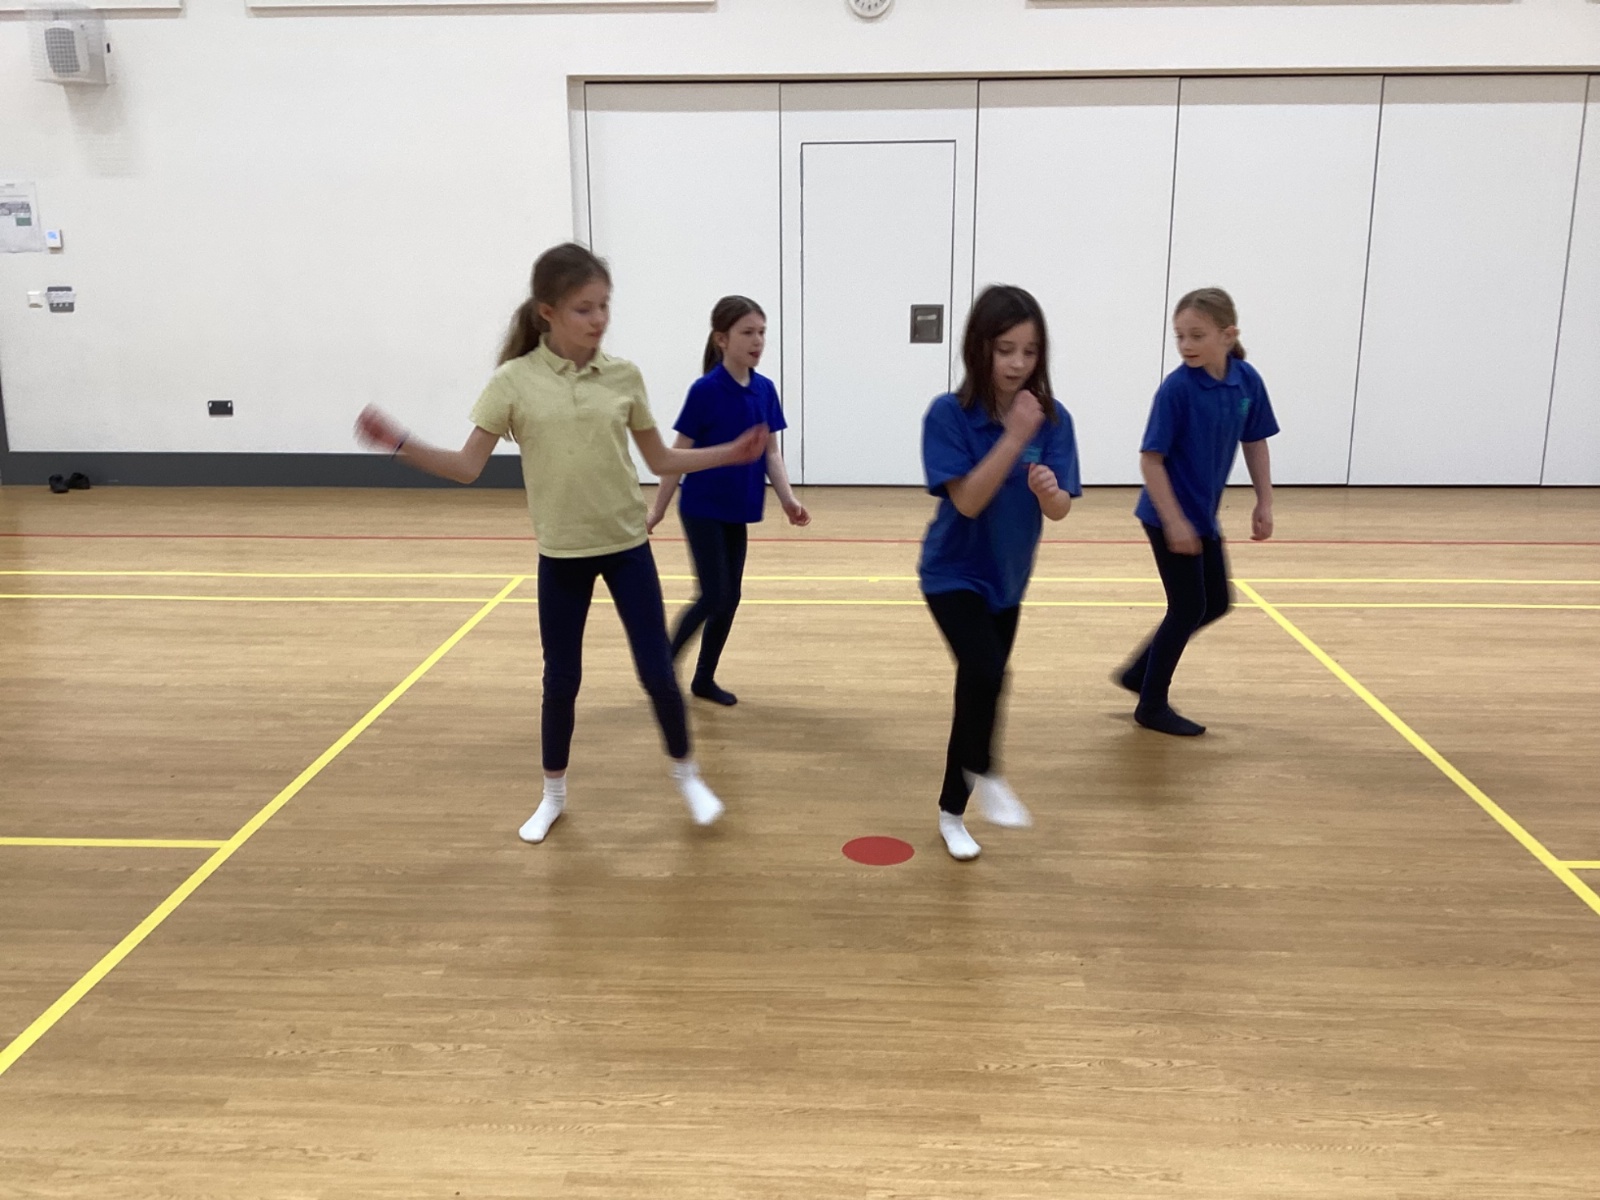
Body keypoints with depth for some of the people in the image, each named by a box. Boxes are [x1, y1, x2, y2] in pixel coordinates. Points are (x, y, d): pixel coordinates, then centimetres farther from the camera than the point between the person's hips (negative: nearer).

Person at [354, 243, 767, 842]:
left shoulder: (624, 376, -3)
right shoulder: (514, 381, -8)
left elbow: (660, 459, 7)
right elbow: (468, 467, -7)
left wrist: (729, 454, -3)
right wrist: (400, 444, -20)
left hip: (627, 546, 1)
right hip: (561, 555, -1)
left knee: (657, 672, 2)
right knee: (561, 682, 9)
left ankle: (687, 775, 27)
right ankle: (553, 794, 31)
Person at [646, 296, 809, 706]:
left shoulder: (765, 390, 2)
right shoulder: (705, 391, -14)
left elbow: (771, 451, 7)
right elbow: (678, 455, -10)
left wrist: (788, 500, -6)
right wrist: (657, 510, -7)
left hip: (737, 510, 6)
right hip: (703, 509, -6)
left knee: (730, 598, 10)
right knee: (714, 596, -7)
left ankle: (704, 678, 24)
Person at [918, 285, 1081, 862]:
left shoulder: (1053, 419, -10)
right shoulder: (949, 414, -20)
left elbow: (1060, 509, -13)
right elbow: (967, 501, -26)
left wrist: (1047, 488, -35)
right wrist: (1014, 437, -33)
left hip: (1007, 578, 4)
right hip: (954, 574, -4)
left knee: (978, 686, 13)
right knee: (985, 673, -26)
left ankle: (952, 813, 31)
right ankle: (984, 773, 4)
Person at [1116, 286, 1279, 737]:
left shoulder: (1247, 381, -4)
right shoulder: (1177, 388, -21)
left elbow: (1255, 442, 9)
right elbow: (1151, 458, -19)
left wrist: (1264, 503, 6)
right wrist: (1174, 521, -22)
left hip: (1204, 515, 7)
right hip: (1170, 517, -7)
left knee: (1217, 603, 15)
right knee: (1189, 607, -1)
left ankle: (1139, 671, 28)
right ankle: (1153, 706, 15)